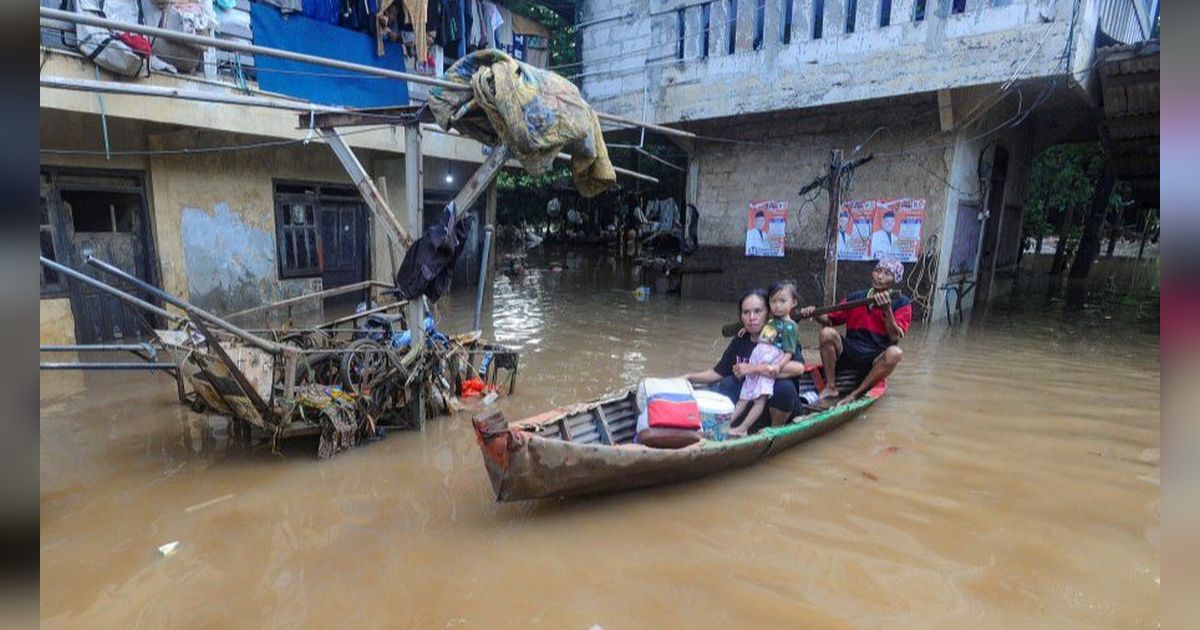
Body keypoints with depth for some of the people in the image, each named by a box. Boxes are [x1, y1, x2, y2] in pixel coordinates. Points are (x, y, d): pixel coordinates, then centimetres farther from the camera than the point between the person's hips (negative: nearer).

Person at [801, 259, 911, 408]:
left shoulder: (902, 304, 0)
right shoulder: (856, 298, 7)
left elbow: (895, 337, -11)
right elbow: (831, 319, 9)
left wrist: (887, 310, -22)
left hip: (875, 361, -2)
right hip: (848, 353, 2)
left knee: (895, 353, -34)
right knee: (828, 332, -25)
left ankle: (854, 395, -22)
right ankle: (830, 389, -18)